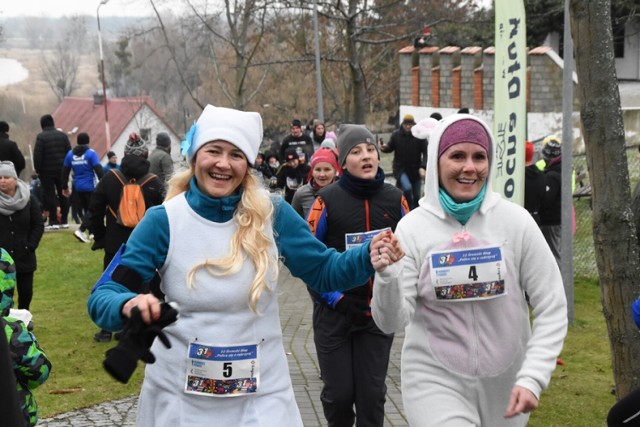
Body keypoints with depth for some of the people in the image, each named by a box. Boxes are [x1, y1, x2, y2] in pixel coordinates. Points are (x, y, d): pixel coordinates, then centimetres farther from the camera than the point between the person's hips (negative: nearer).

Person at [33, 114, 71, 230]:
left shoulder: (41, 137, -9)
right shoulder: (63, 135, 5)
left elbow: (37, 155, -12)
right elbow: (69, 152, 6)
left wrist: (38, 170, -3)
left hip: (47, 171, -4)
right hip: (61, 170, 4)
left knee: (50, 195, 0)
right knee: (63, 195, 9)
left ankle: (53, 221, -3)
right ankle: (64, 221, 11)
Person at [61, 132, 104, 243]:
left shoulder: (70, 154, 6)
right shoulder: (91, 153, -8)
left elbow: (65, 171, 9)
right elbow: (98, 170, -15)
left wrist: (65, 187, 17)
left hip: (77, 187, 5)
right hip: (90, 186, -5)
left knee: (85, 209, 16)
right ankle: (81, 230, -17)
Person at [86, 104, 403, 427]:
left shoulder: (272, 215, -6)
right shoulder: (164, 221, -9)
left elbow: (322, 272, 3)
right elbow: (102, 298, -13)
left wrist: (368, 257, -17)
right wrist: (129, 305, -37)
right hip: (179, 393, 0)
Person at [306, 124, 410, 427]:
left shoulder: (394, 199, 1)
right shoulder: (327, 200, -8)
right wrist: (333, 299, -11)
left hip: (379, 314, 2)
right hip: (334, 314, -2)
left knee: (372, 394, 6)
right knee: (339, 394, 5)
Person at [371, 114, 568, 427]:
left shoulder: (516, 221, -7)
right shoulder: (413, 227, -8)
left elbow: (551, 309, -3)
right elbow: (391, 322, -11)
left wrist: (533, 378, -13)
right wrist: (387, 275, -29)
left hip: (505, 383, 2)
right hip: (436, 380, -2)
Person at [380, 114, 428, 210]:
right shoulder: (396, 134, -5)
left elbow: (426, 152, -10)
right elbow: (390, 147, 7)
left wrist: (423, 167, -23)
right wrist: (384, 148, -18)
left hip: (415, 170, 1)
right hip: (400, 169, -1)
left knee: (416, 196, 9)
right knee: (407, 187, -25)